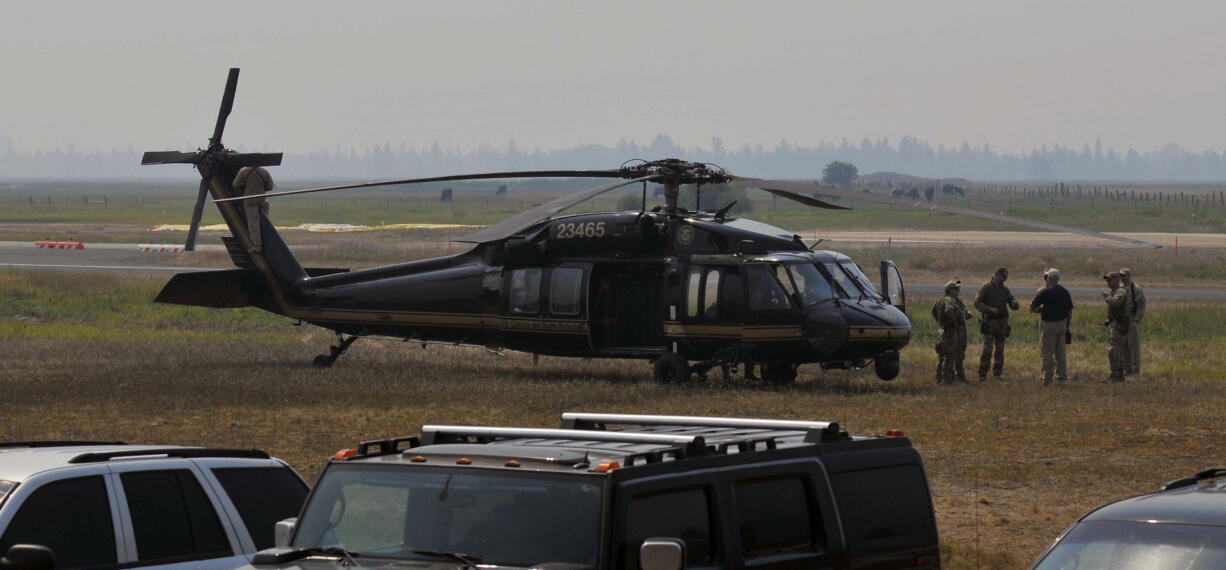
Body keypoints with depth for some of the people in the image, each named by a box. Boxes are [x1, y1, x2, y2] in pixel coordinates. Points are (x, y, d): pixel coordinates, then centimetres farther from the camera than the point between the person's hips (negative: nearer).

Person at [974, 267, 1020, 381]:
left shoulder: (1005, 289, 9)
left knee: (1000, 348, 5)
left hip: (1002, 322, 5)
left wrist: (1014, 303, -18)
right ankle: (982, 375, -8)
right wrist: (990, 309, -25)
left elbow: (1014, 305, 8)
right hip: (989, 322, -5)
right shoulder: (986, 288, -6)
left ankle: (997, 373, 11)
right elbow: (977, 303, -11)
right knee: (988, 349, -11)